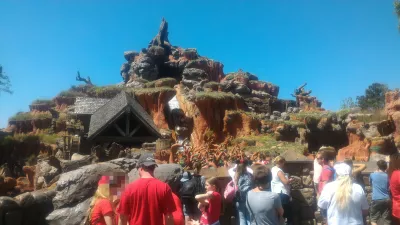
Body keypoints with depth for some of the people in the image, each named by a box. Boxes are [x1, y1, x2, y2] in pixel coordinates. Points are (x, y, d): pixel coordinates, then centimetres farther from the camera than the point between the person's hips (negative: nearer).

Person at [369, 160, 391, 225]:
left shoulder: (373, 175, -2)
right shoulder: (387, 176, 3)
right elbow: (390, 188, 13)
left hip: (376, 200, -3)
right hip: (386, 200, 3)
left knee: (373, 219, 6)